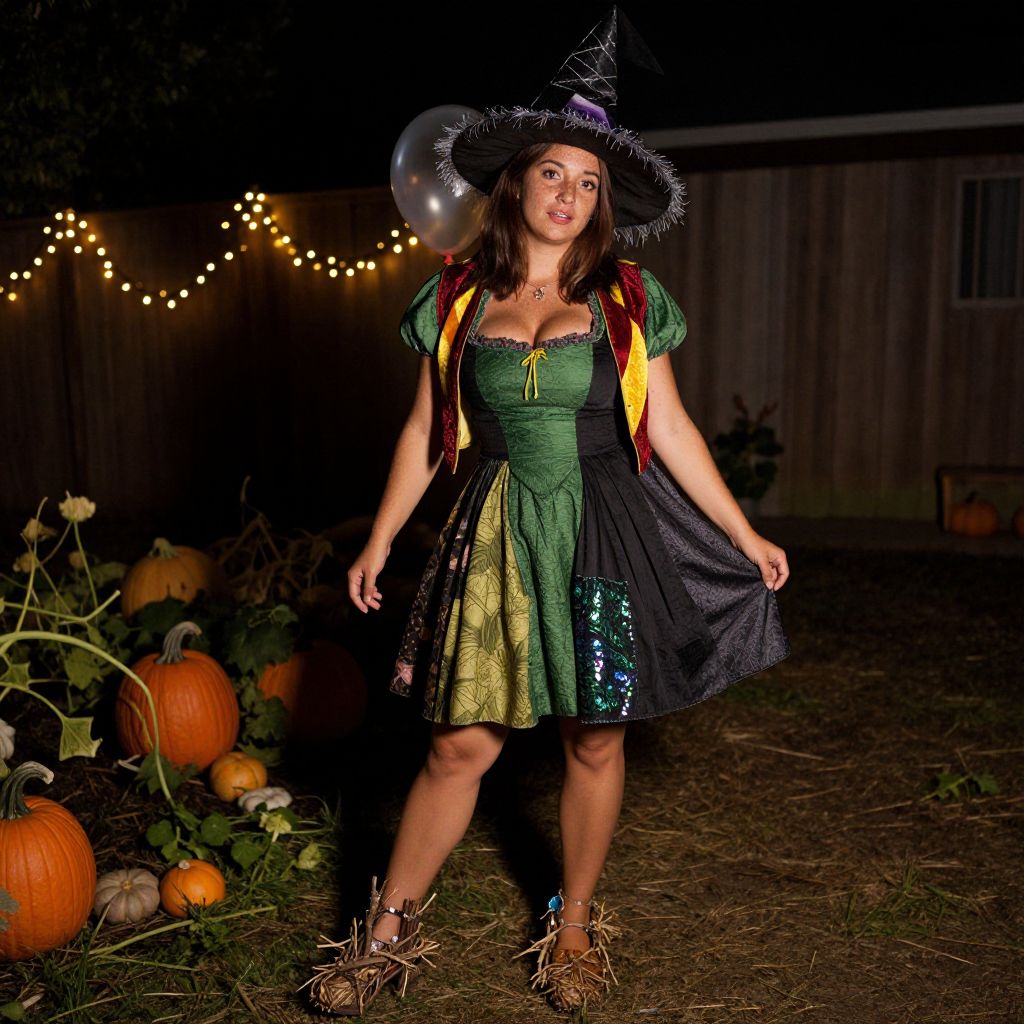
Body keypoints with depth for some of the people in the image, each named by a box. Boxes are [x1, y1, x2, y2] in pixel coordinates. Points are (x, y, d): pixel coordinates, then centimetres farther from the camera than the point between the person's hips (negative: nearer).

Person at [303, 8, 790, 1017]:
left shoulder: (625, 298, 1)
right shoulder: (459, 299, 3)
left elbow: (670, 428, 4)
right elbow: (427, 431, 8)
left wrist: (744, 535, 4)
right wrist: (378, 543, 10)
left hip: (606, 535, 0)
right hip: (500, 536, 0)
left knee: (593, 740, 8)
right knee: (460, 742, 2)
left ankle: (575, 925, 30)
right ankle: (388, 930, 21)